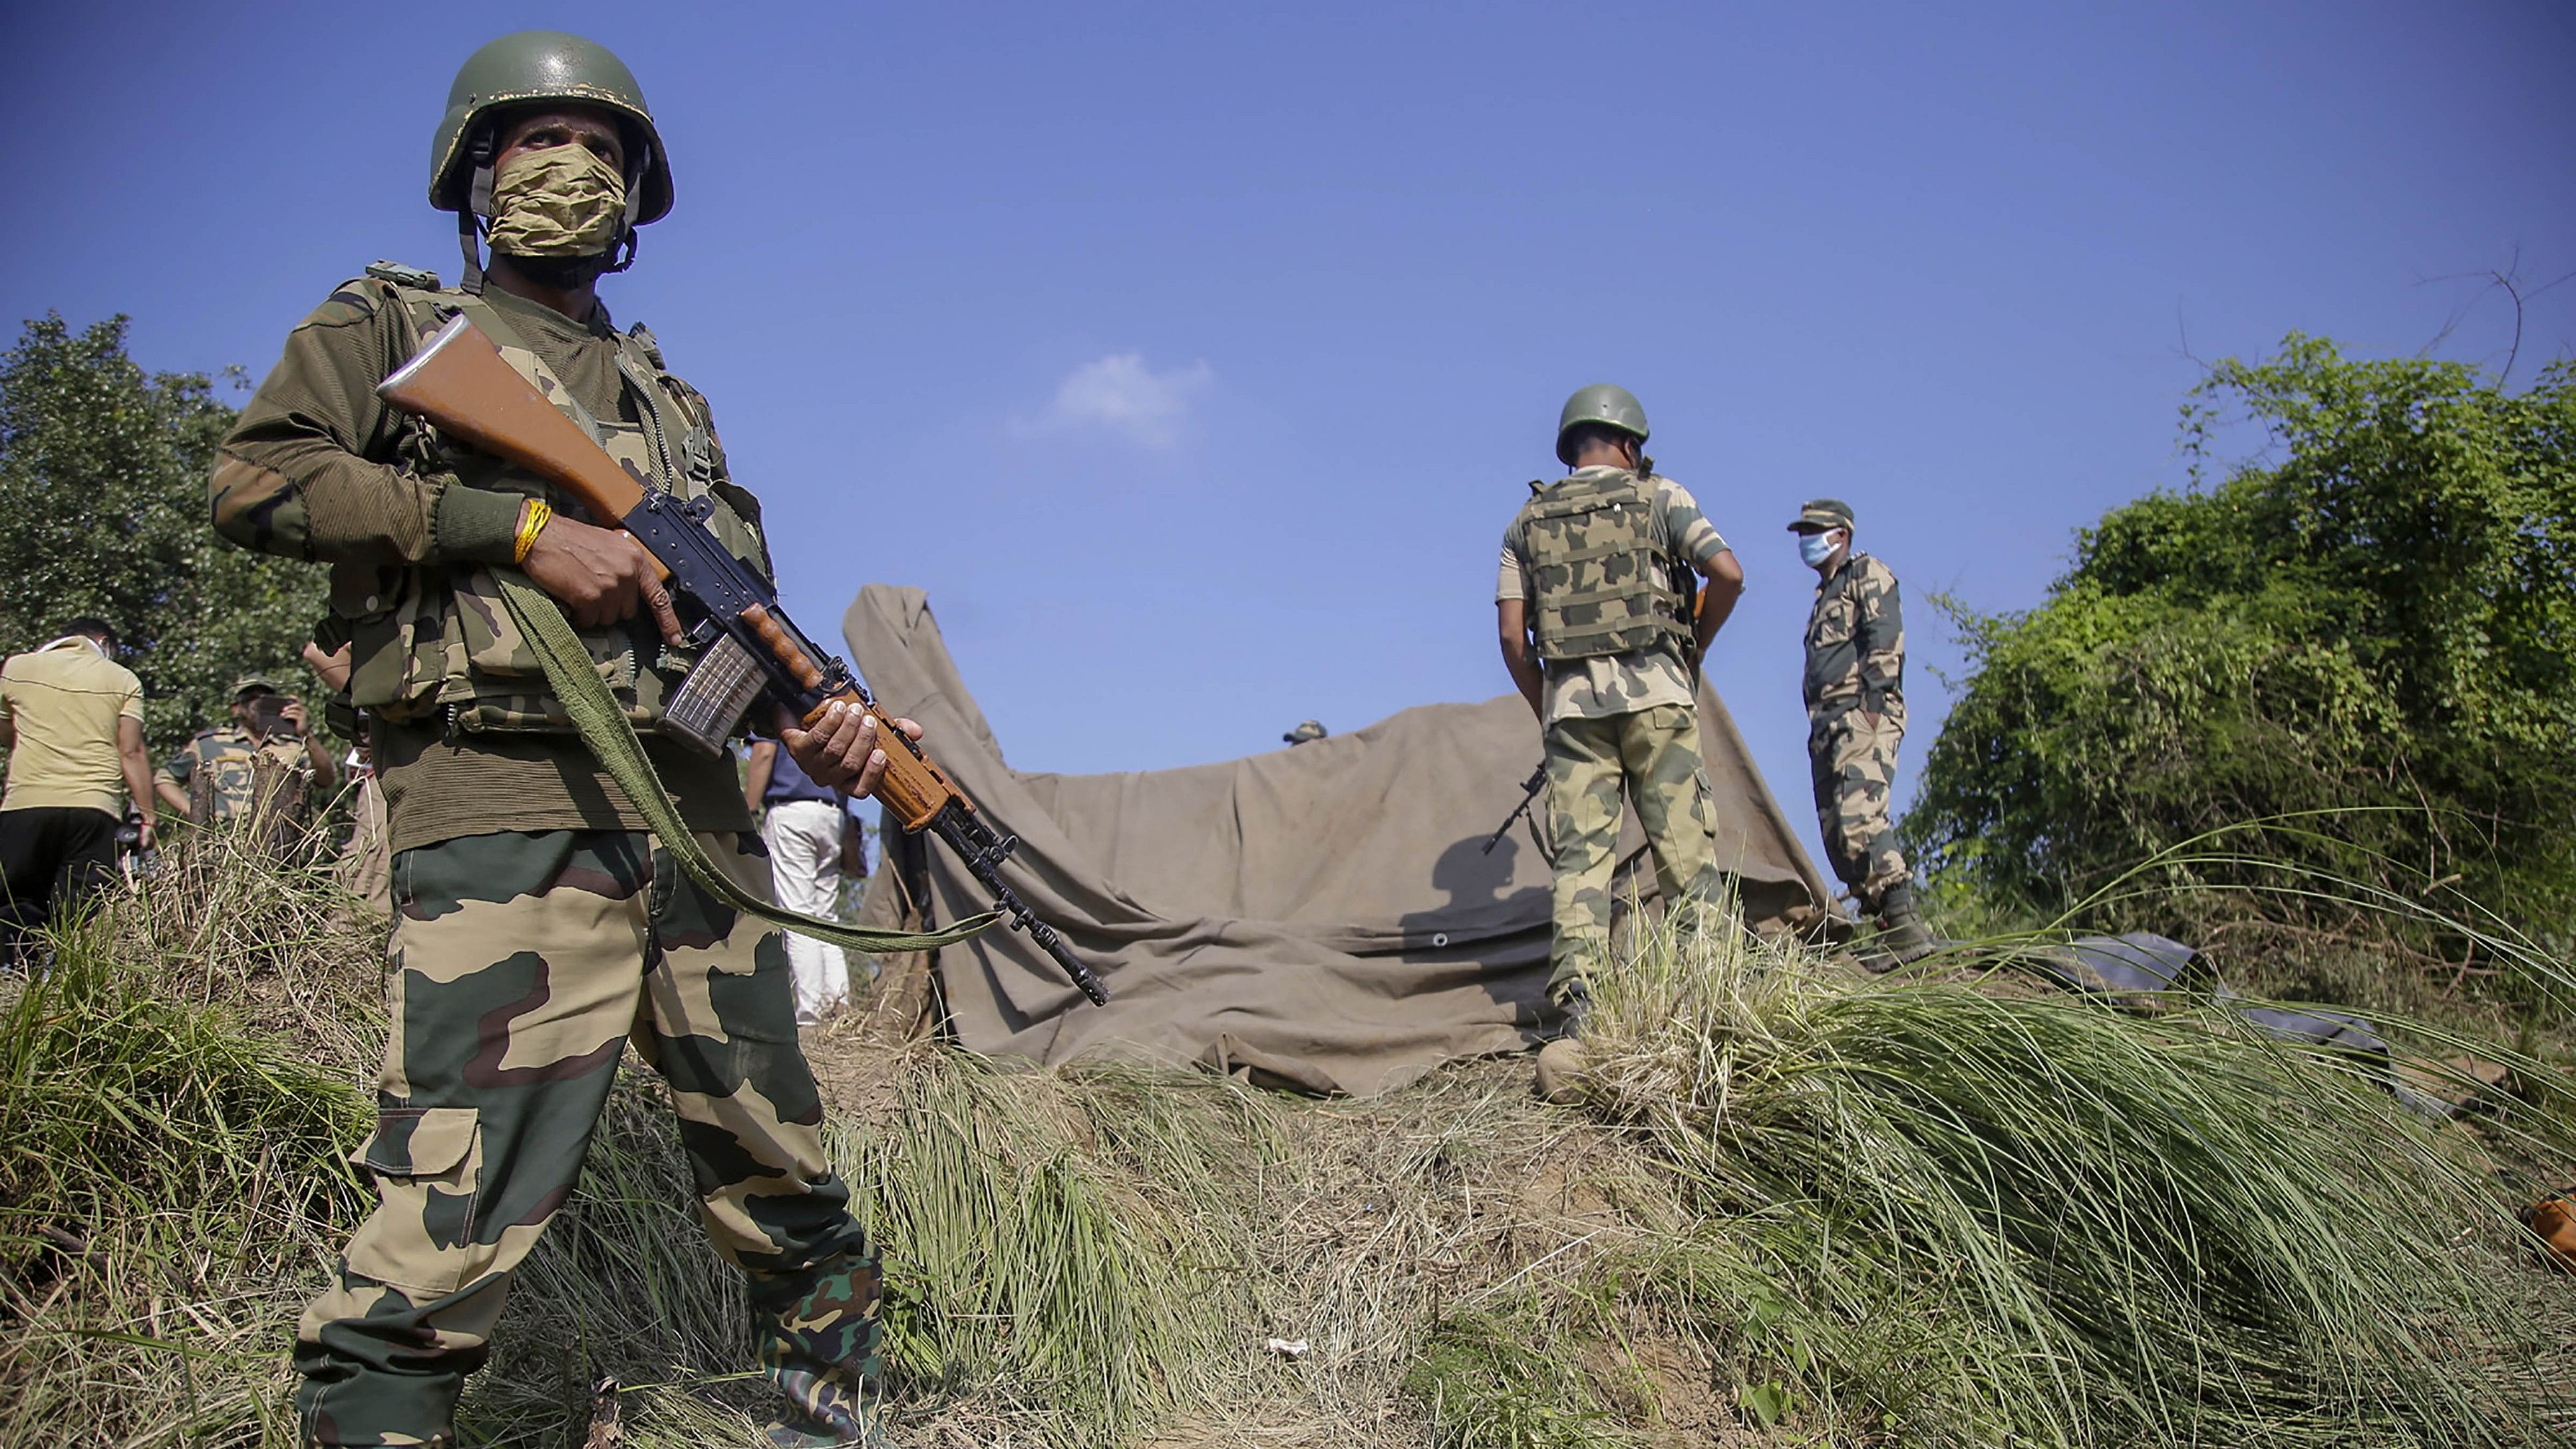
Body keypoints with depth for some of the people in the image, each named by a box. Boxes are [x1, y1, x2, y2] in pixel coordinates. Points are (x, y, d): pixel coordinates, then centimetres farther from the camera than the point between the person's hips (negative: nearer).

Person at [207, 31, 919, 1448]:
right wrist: (522, 524, -11)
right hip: (511, 810, -5)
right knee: (451, 1236, -14)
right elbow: (256, 478, -3)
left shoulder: (668, 397, 26)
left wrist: (817, 721, 0)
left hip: (699, 814, 6)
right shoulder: (392, 323, 14)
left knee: (786, 1198, 12)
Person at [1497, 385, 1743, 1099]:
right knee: (1685, 853, 2)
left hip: (1571, 699, 2)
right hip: (1655, 691, -2)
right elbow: (1729, 574, -5)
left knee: (1580, 860, -4)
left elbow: (1512, 635, 7)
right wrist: (1696, 646, 11)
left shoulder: (1528, 521, 14)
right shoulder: (1661, 496, 7)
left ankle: (1577, 1020, -18)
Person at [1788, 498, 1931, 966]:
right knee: (1837, 830, 2)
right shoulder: (1825, 596, 31)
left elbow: (1885, 641, -10)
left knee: (1858, 816, -25)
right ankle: (1890, 928, 2)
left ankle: (1905, 924, -29)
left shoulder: (1867, 574, 5)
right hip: (1827, 725, 10)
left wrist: (1873, 700, -21)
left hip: (1862, 718, -10)